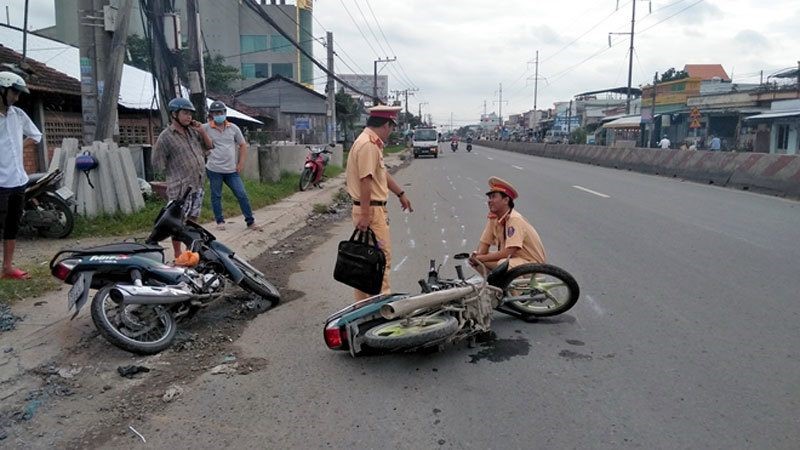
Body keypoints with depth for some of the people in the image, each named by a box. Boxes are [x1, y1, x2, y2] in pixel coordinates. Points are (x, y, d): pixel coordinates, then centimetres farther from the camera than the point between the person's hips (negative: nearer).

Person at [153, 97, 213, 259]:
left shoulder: (192, 131, 9)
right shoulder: (165, 137, -9)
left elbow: (209, 145, 16)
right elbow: (160, 164, -7)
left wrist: (202, 131, 1)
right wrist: (176, 179, -3)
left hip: (197, 186, 7)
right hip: (180, 188, -7)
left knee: (192, 220, 16)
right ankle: (178, 256, 8)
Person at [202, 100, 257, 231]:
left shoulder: (233, 128, 5)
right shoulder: (205, 128, -3)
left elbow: (243, 145, 11)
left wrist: (241, 163, 4)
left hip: (232, 170, 2)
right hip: (214, 170, -2)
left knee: (242, 195, 1)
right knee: (216, 196, 8)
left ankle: (250, 221, 9)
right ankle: (220, 221, 22)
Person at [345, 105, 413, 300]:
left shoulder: (373, 143, 16)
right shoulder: (368, 145, -17)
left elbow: (383, 173, 27)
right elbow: (365, 181, -23)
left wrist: (401, 194, 33)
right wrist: (365, 214, -25)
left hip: (375, 209, 10)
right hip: (371, 210, -10)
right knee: (382, 257, -6)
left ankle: (365, 302, 22)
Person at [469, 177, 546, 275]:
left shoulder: (515, 220, -23)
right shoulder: (493, 219, 0)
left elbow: (506, 253, -29)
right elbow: (484, 244, 5)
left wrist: (480, 258, -22)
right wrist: (476, 255, -17)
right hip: (512, 259, 8)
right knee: (474, 260, -2)